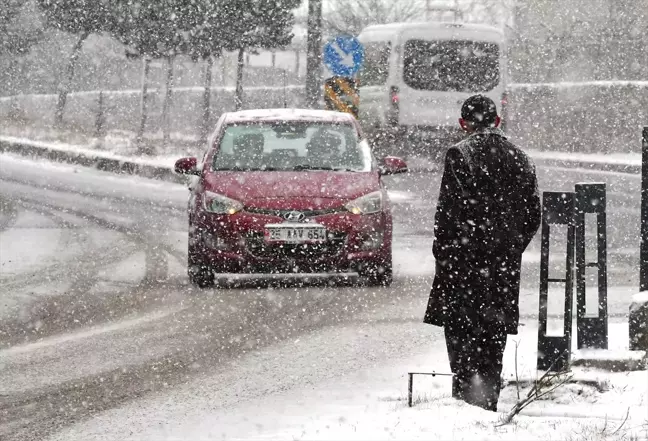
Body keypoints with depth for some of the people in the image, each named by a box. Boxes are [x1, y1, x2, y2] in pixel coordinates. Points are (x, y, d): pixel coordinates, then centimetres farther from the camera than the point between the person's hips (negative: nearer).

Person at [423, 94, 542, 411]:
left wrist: (442, 249, -4)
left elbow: (449, 208, -12)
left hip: (465, 255, -5)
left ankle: (466, 383, -15)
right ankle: (489, 400, 11)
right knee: (494, 330, 10)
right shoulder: (520, 160, 10)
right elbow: (533, 216, 13)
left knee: (459, 325, -1)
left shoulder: (460, 155, -7)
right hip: (506, 261, 5)